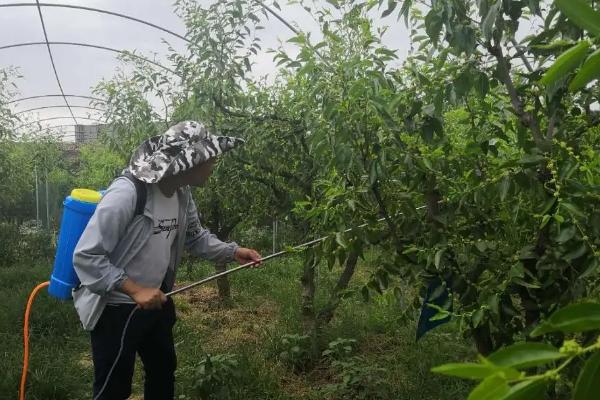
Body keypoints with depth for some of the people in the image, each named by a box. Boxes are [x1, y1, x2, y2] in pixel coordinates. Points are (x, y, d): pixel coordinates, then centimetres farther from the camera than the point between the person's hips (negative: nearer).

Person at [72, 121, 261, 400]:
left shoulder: (182, 194, -5)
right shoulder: (128, 192, -30)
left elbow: (195, 237, 10)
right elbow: (85, 257, -29)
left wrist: (232, 252, -4)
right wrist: (134, 290, -33)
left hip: (155, 301, 8)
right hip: (115, 309, -8)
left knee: (164, 370, 26)